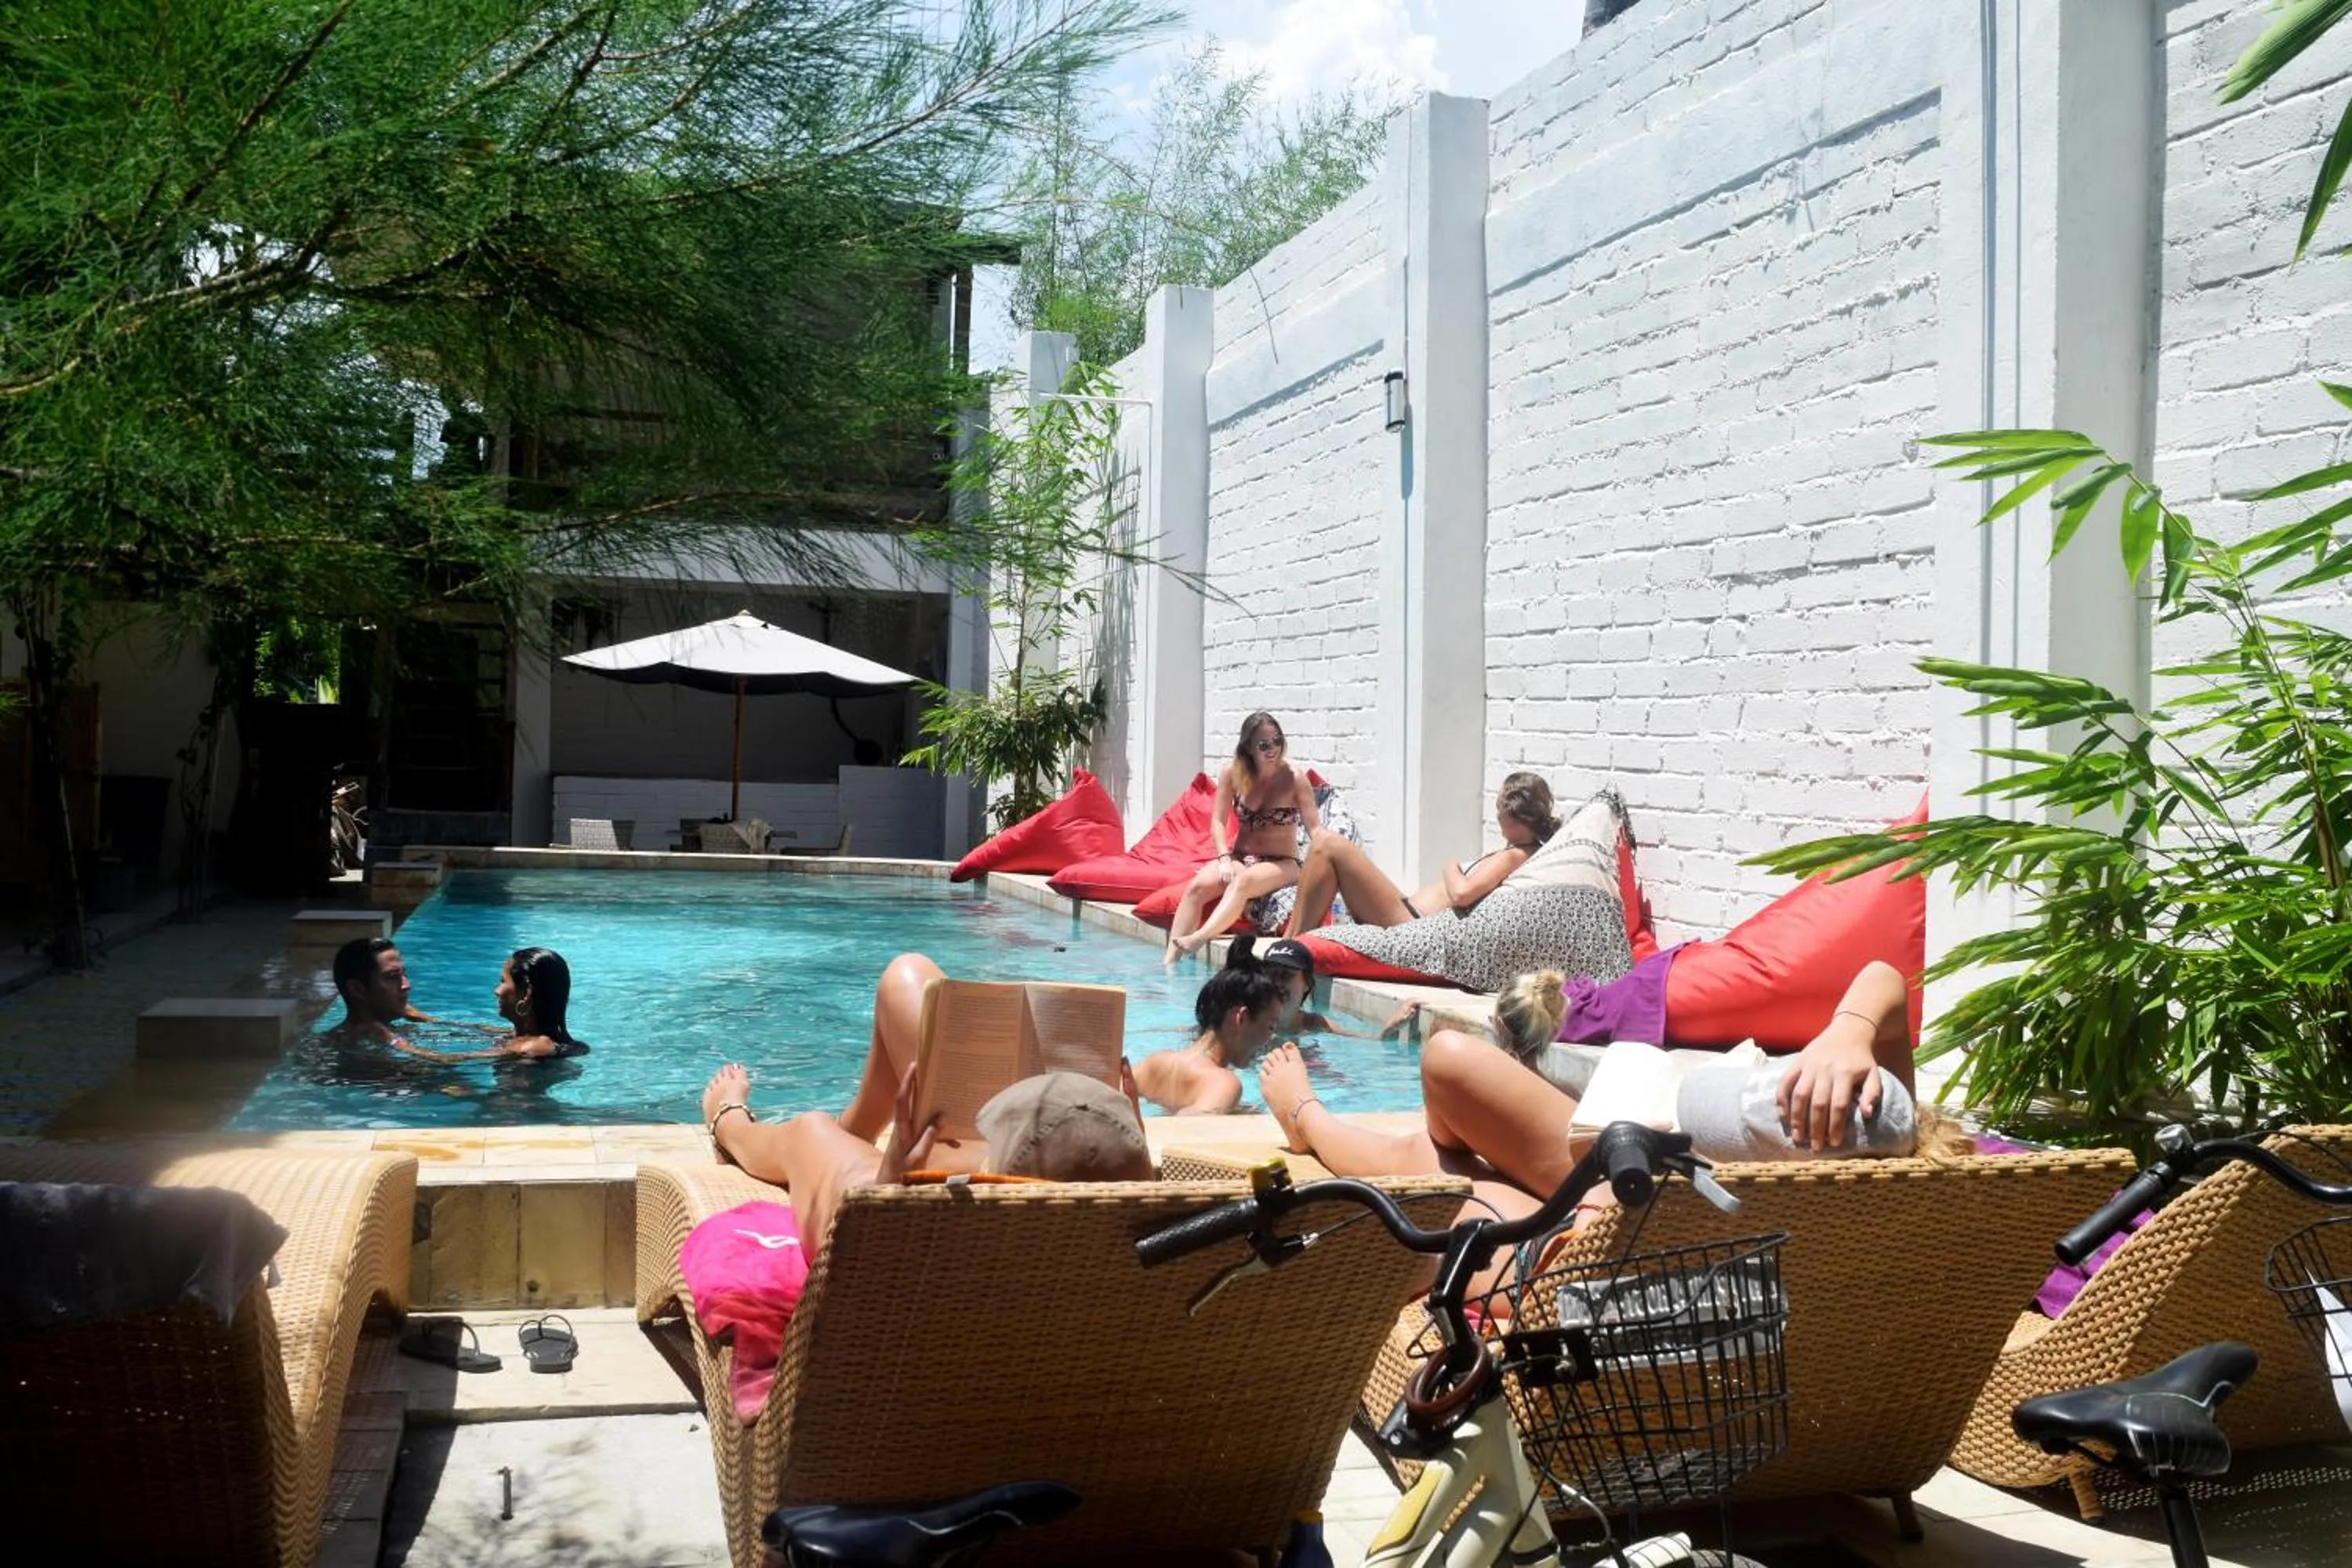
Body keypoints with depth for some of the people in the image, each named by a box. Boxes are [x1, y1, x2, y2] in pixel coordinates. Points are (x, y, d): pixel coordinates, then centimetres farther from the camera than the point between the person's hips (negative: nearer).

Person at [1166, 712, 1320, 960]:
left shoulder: (1294, 778, -7)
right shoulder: (1233, 774, 0)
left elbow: (1315, 828, -11)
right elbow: (1218, 821, -2)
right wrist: (1225, 859, -17)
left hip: (1281, 864, -3)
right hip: (1240, 857, 3)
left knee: (1243, 881, -36)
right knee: (1198, 886, -25)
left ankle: (1199, 938, -54)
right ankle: (1171, 959, -32)